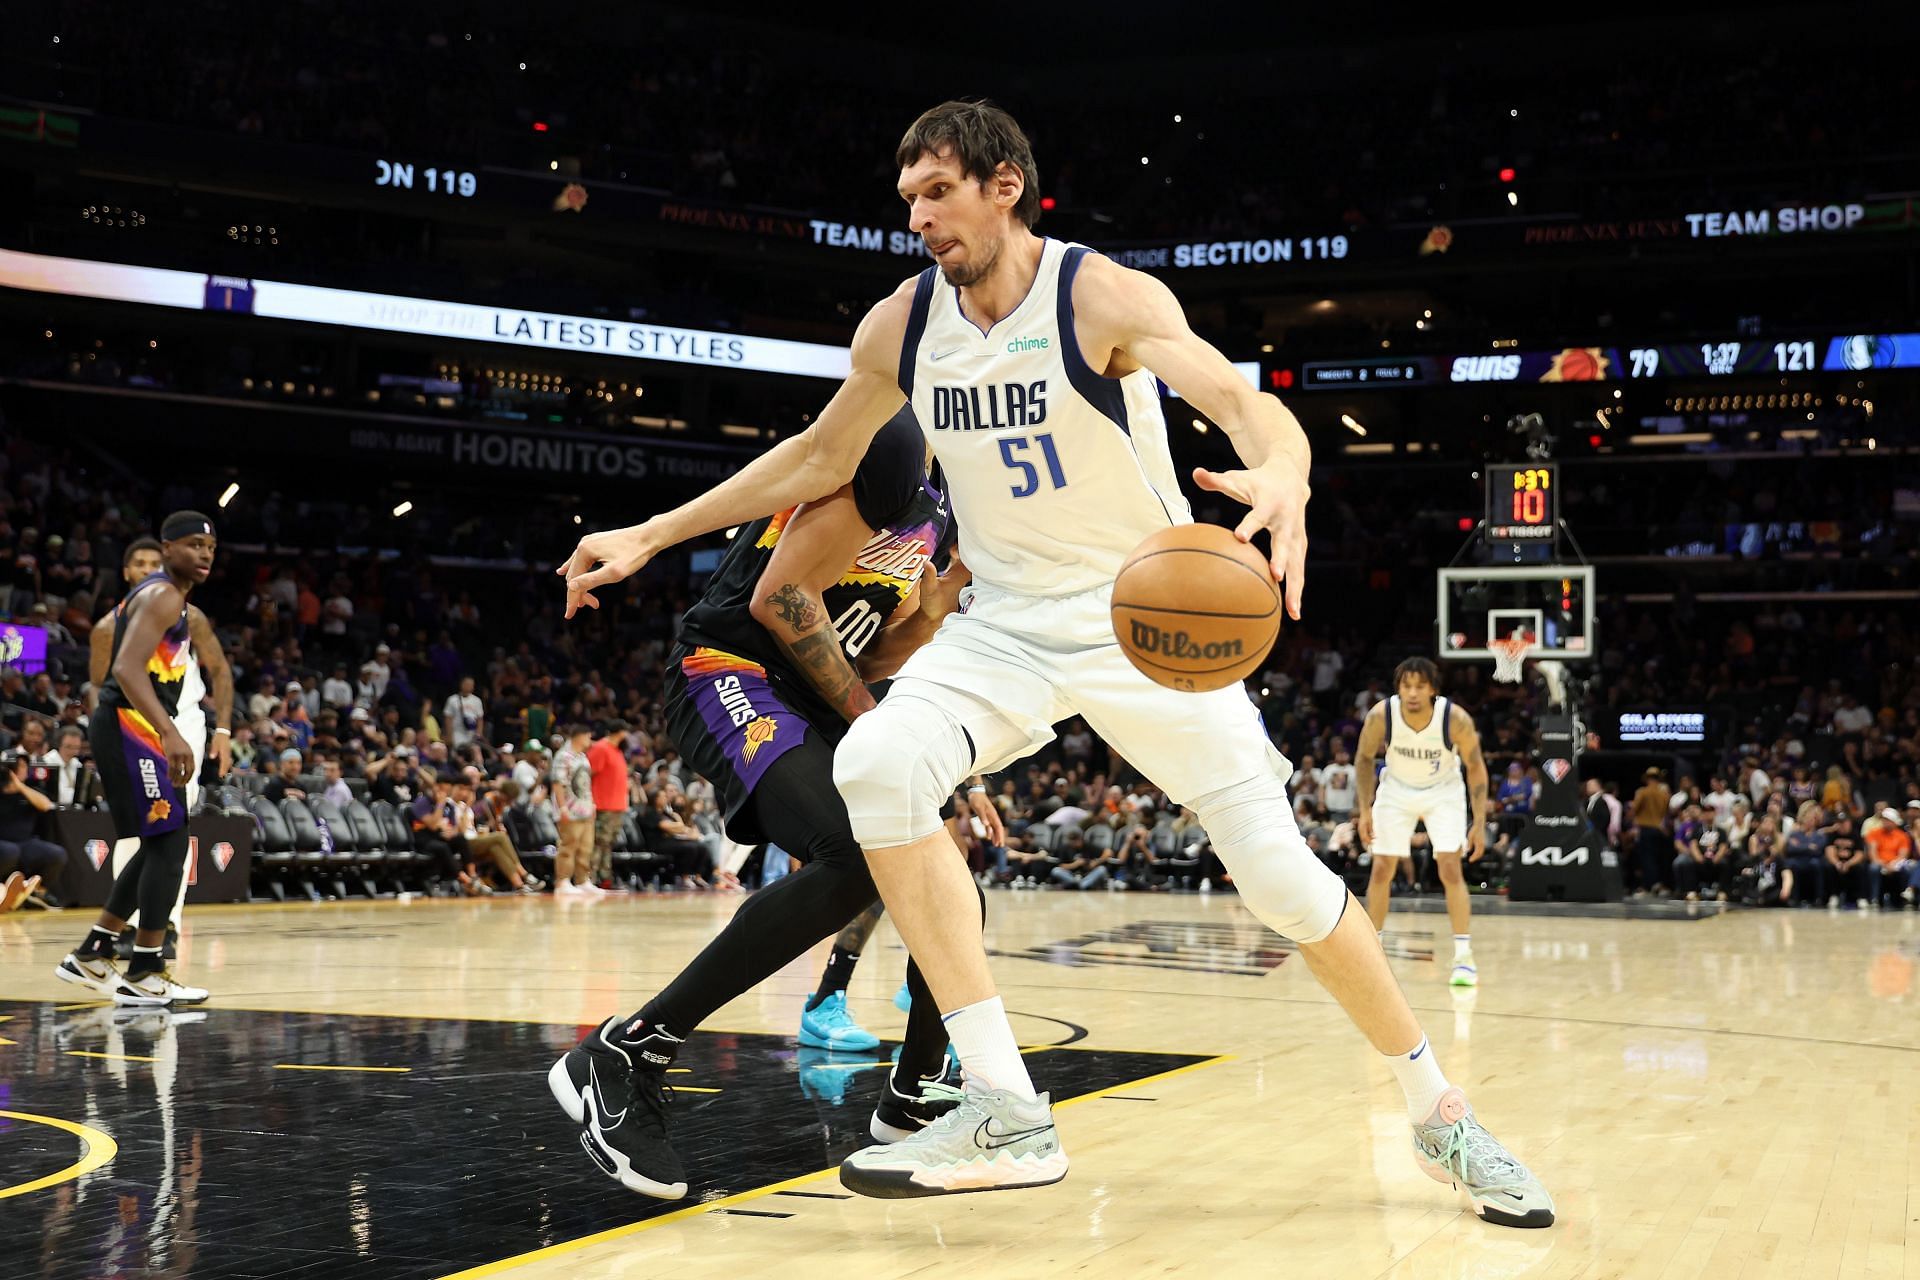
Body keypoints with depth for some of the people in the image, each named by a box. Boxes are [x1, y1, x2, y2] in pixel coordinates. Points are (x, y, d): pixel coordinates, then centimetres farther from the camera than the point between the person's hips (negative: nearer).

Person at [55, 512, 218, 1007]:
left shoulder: (160, 596, 20)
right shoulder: (162, 595, -12)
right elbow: (127, 668, -26)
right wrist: (170, 733, -37)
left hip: (133, 730, 11)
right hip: (131, 727, -11)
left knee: (159, 845, 15)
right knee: (169, 843, -10)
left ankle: (90, 956, 20)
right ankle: (144, 976, -7)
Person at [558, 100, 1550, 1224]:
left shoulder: (1104, 296, -17)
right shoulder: (901, 327, -2)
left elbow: (1243, 400, -32)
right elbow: (820, 459, 14)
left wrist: (1284, 475, -57)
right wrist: (652, 535, 11)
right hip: (1008, 621, 4)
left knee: (1276, 867, -8)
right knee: (876, 763, -25)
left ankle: (1439, 1112, 16)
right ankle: (1008, 1115, -24)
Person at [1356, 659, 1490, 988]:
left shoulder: (1456, 718, -29)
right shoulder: (1380, 716, -26)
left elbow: (1475, 767, -15)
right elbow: (1365, 758, -6)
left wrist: (1479, 823, -17)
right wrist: (1365, 810, -8)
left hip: (1443, 791, -2)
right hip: (1397, 789, 2)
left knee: (1450, 869, -14)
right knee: (1381, 869, 1)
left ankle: (1464, 957, -9)